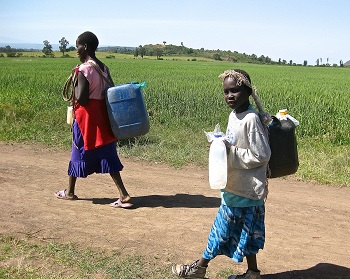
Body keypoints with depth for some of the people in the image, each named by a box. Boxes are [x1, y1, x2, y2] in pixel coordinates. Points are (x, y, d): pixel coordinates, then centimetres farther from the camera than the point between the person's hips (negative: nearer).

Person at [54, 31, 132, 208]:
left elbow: (81, 99, -19)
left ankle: (70, 192, 29)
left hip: (87, 117, -7)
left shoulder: (84, 70, -17)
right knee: (107, 156, 7)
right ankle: (123, 195, 1)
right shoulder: (104, 68, 7)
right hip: (102, 116, 7)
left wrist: (75, 81, -8)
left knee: (78, 153, 11)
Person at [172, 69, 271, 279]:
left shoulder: (251, 120, -21)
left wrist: (231, 151, -18)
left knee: (224, 228, 6)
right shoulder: (234, 115, 7)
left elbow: (262, 155, -20)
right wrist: (223, 145, 2)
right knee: (244, 231, 17)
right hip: (237, 186, 9)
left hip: (244, 189, -9)